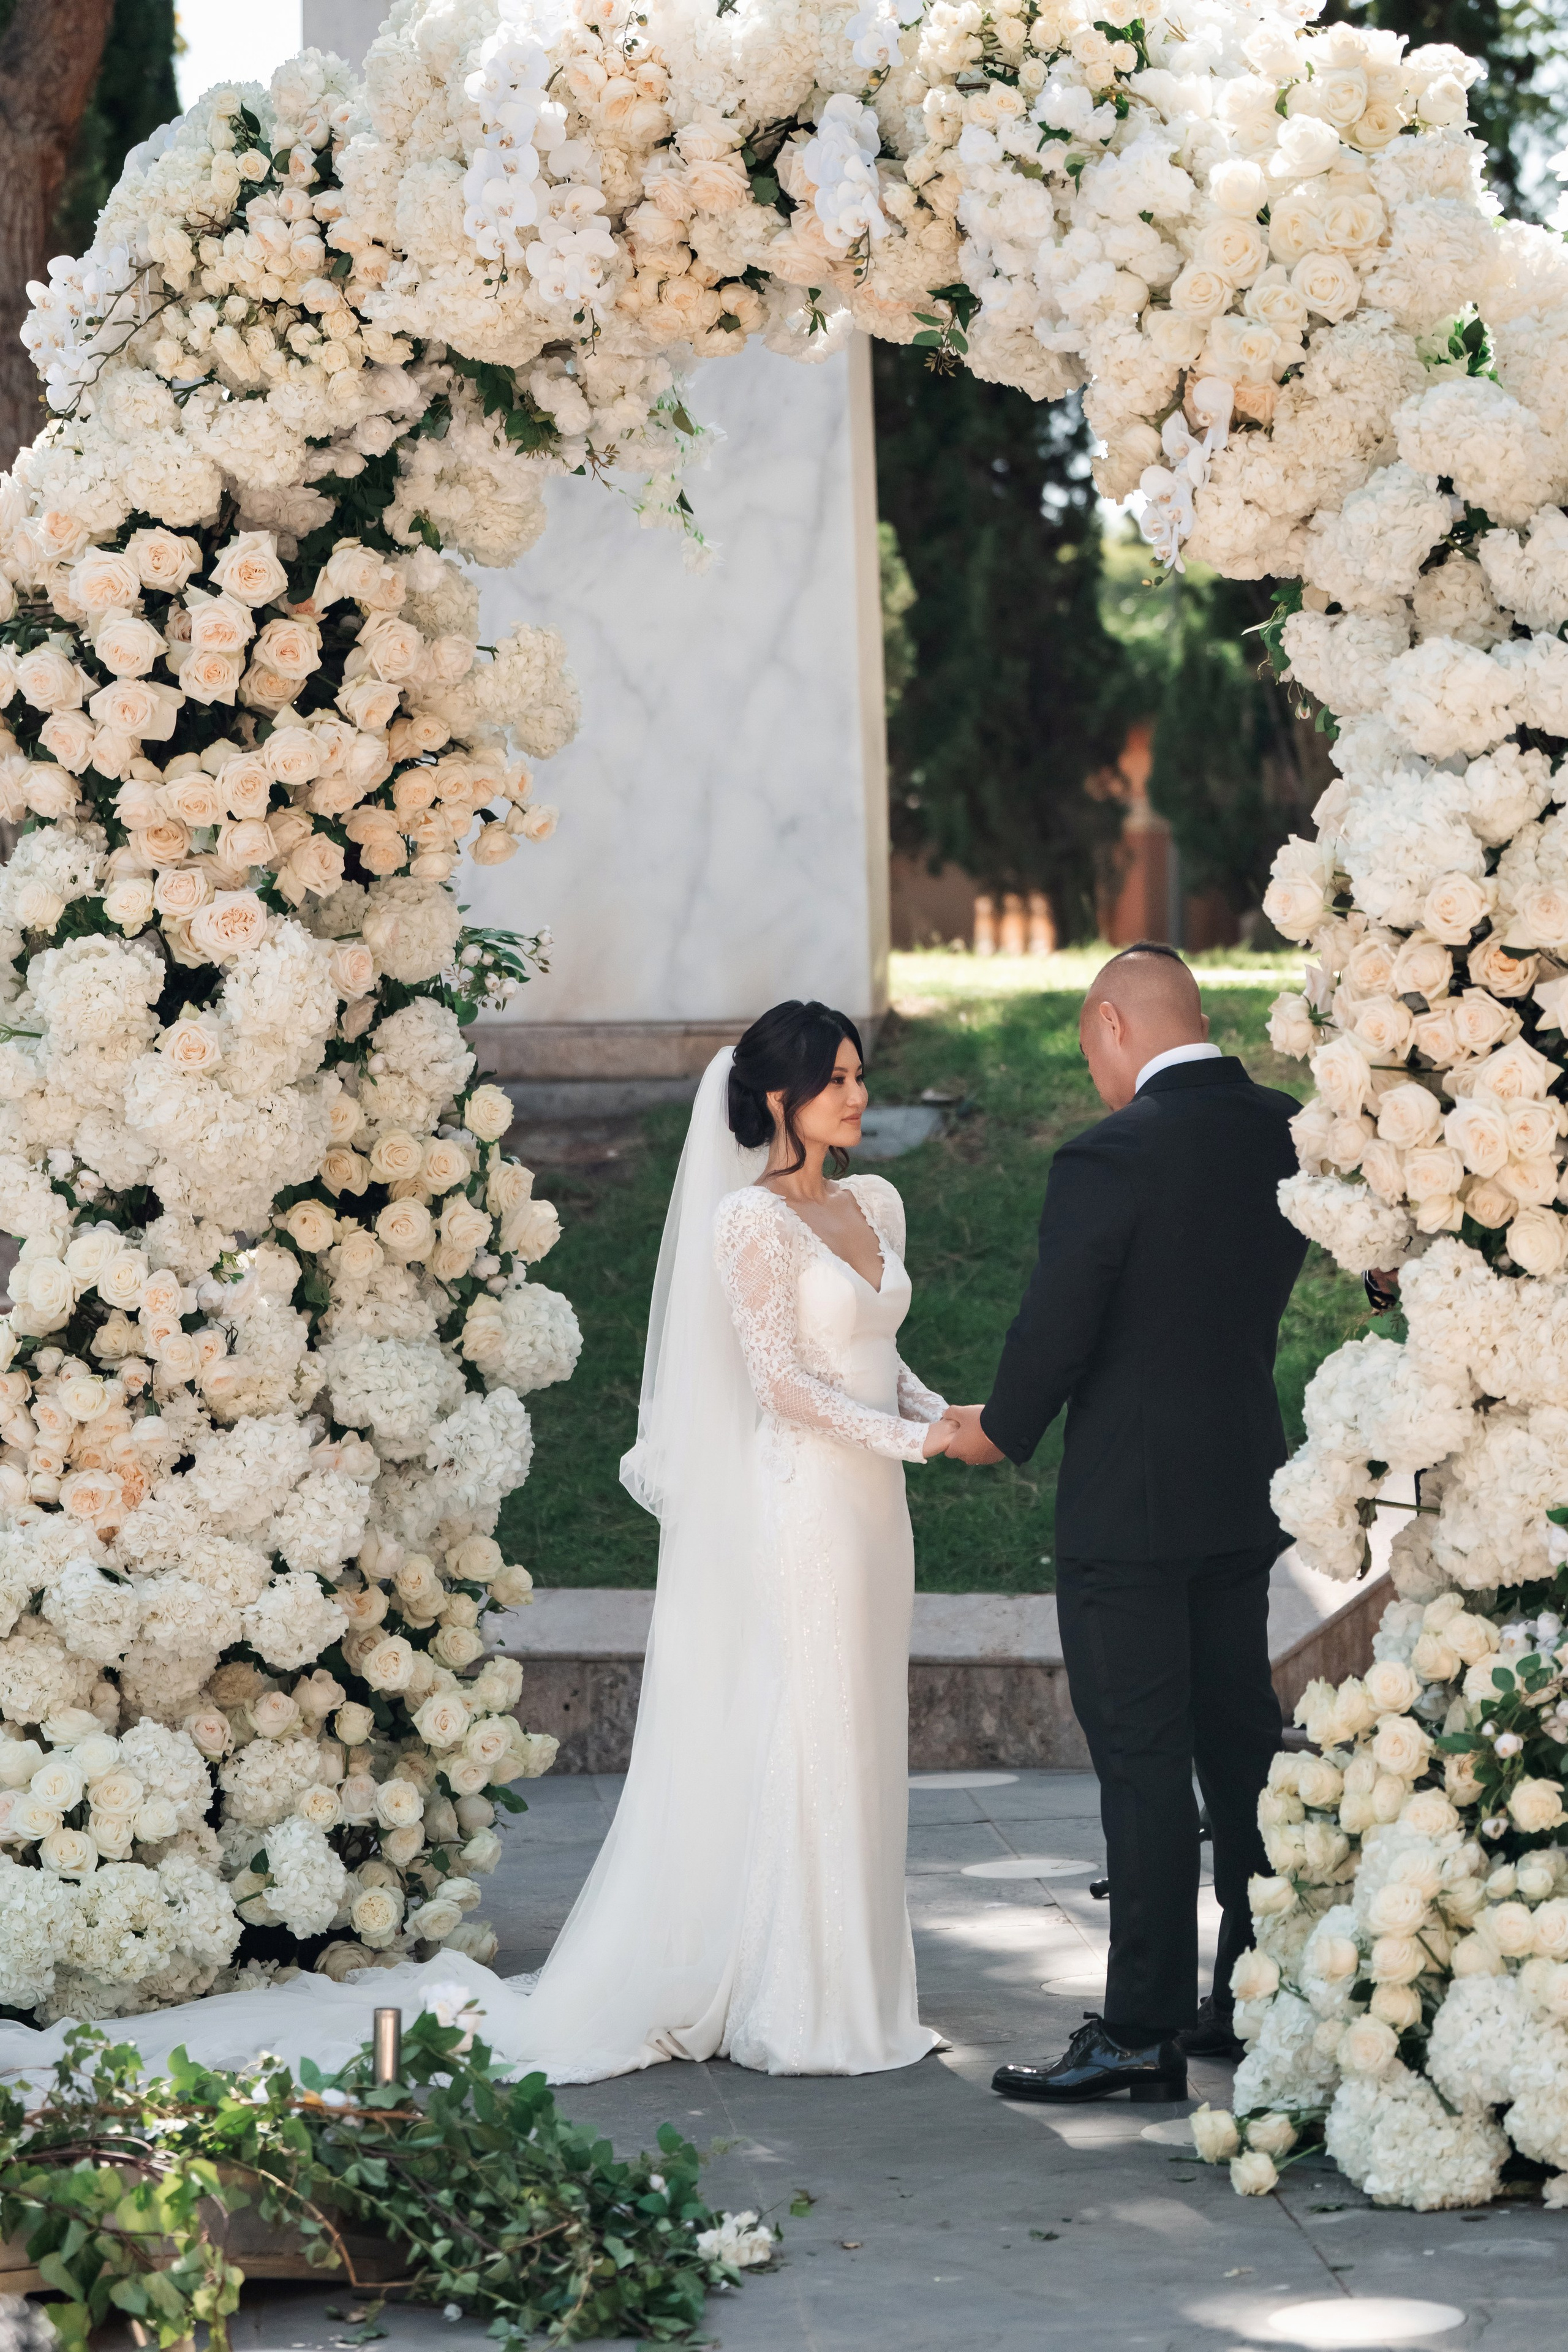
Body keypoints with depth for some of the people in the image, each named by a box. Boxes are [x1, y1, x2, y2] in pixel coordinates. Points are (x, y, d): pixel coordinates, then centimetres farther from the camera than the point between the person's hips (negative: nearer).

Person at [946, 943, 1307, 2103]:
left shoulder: (1110, 1158, -17)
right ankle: (1253, 1997, 24)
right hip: (1247, 1489, 7)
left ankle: (1143, 2034, -2)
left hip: (1131, 1500, -7)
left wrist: (1000, 1431, 3)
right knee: (1241, 1744, 15)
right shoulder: (1284, 1133, 3)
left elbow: (1055, 1329, -14)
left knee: (1143, 1765, -4)